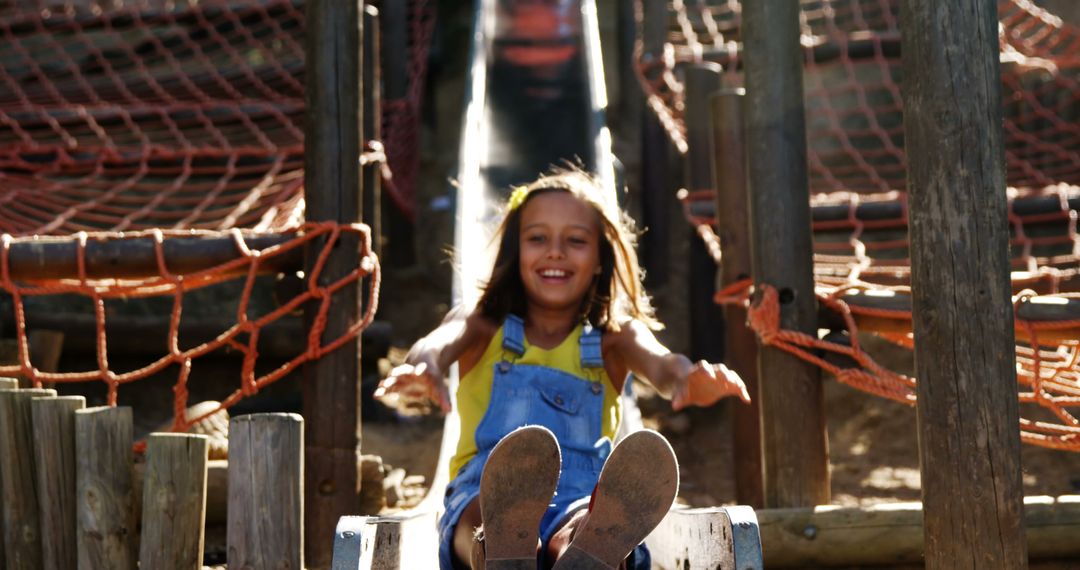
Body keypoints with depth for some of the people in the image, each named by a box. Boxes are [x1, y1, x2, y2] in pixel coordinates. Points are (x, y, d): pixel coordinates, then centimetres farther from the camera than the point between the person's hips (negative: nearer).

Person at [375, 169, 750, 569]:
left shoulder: (614, 340, 17)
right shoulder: (483, 329, 17)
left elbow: (659, 362, -9)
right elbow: (440, 341, -9)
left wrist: (689, 378, -36)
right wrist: (423, 367, -37)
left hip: (580, 505, 0)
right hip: (483, 501, 0)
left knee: (578, 533, -39)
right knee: (500, 522, -38)